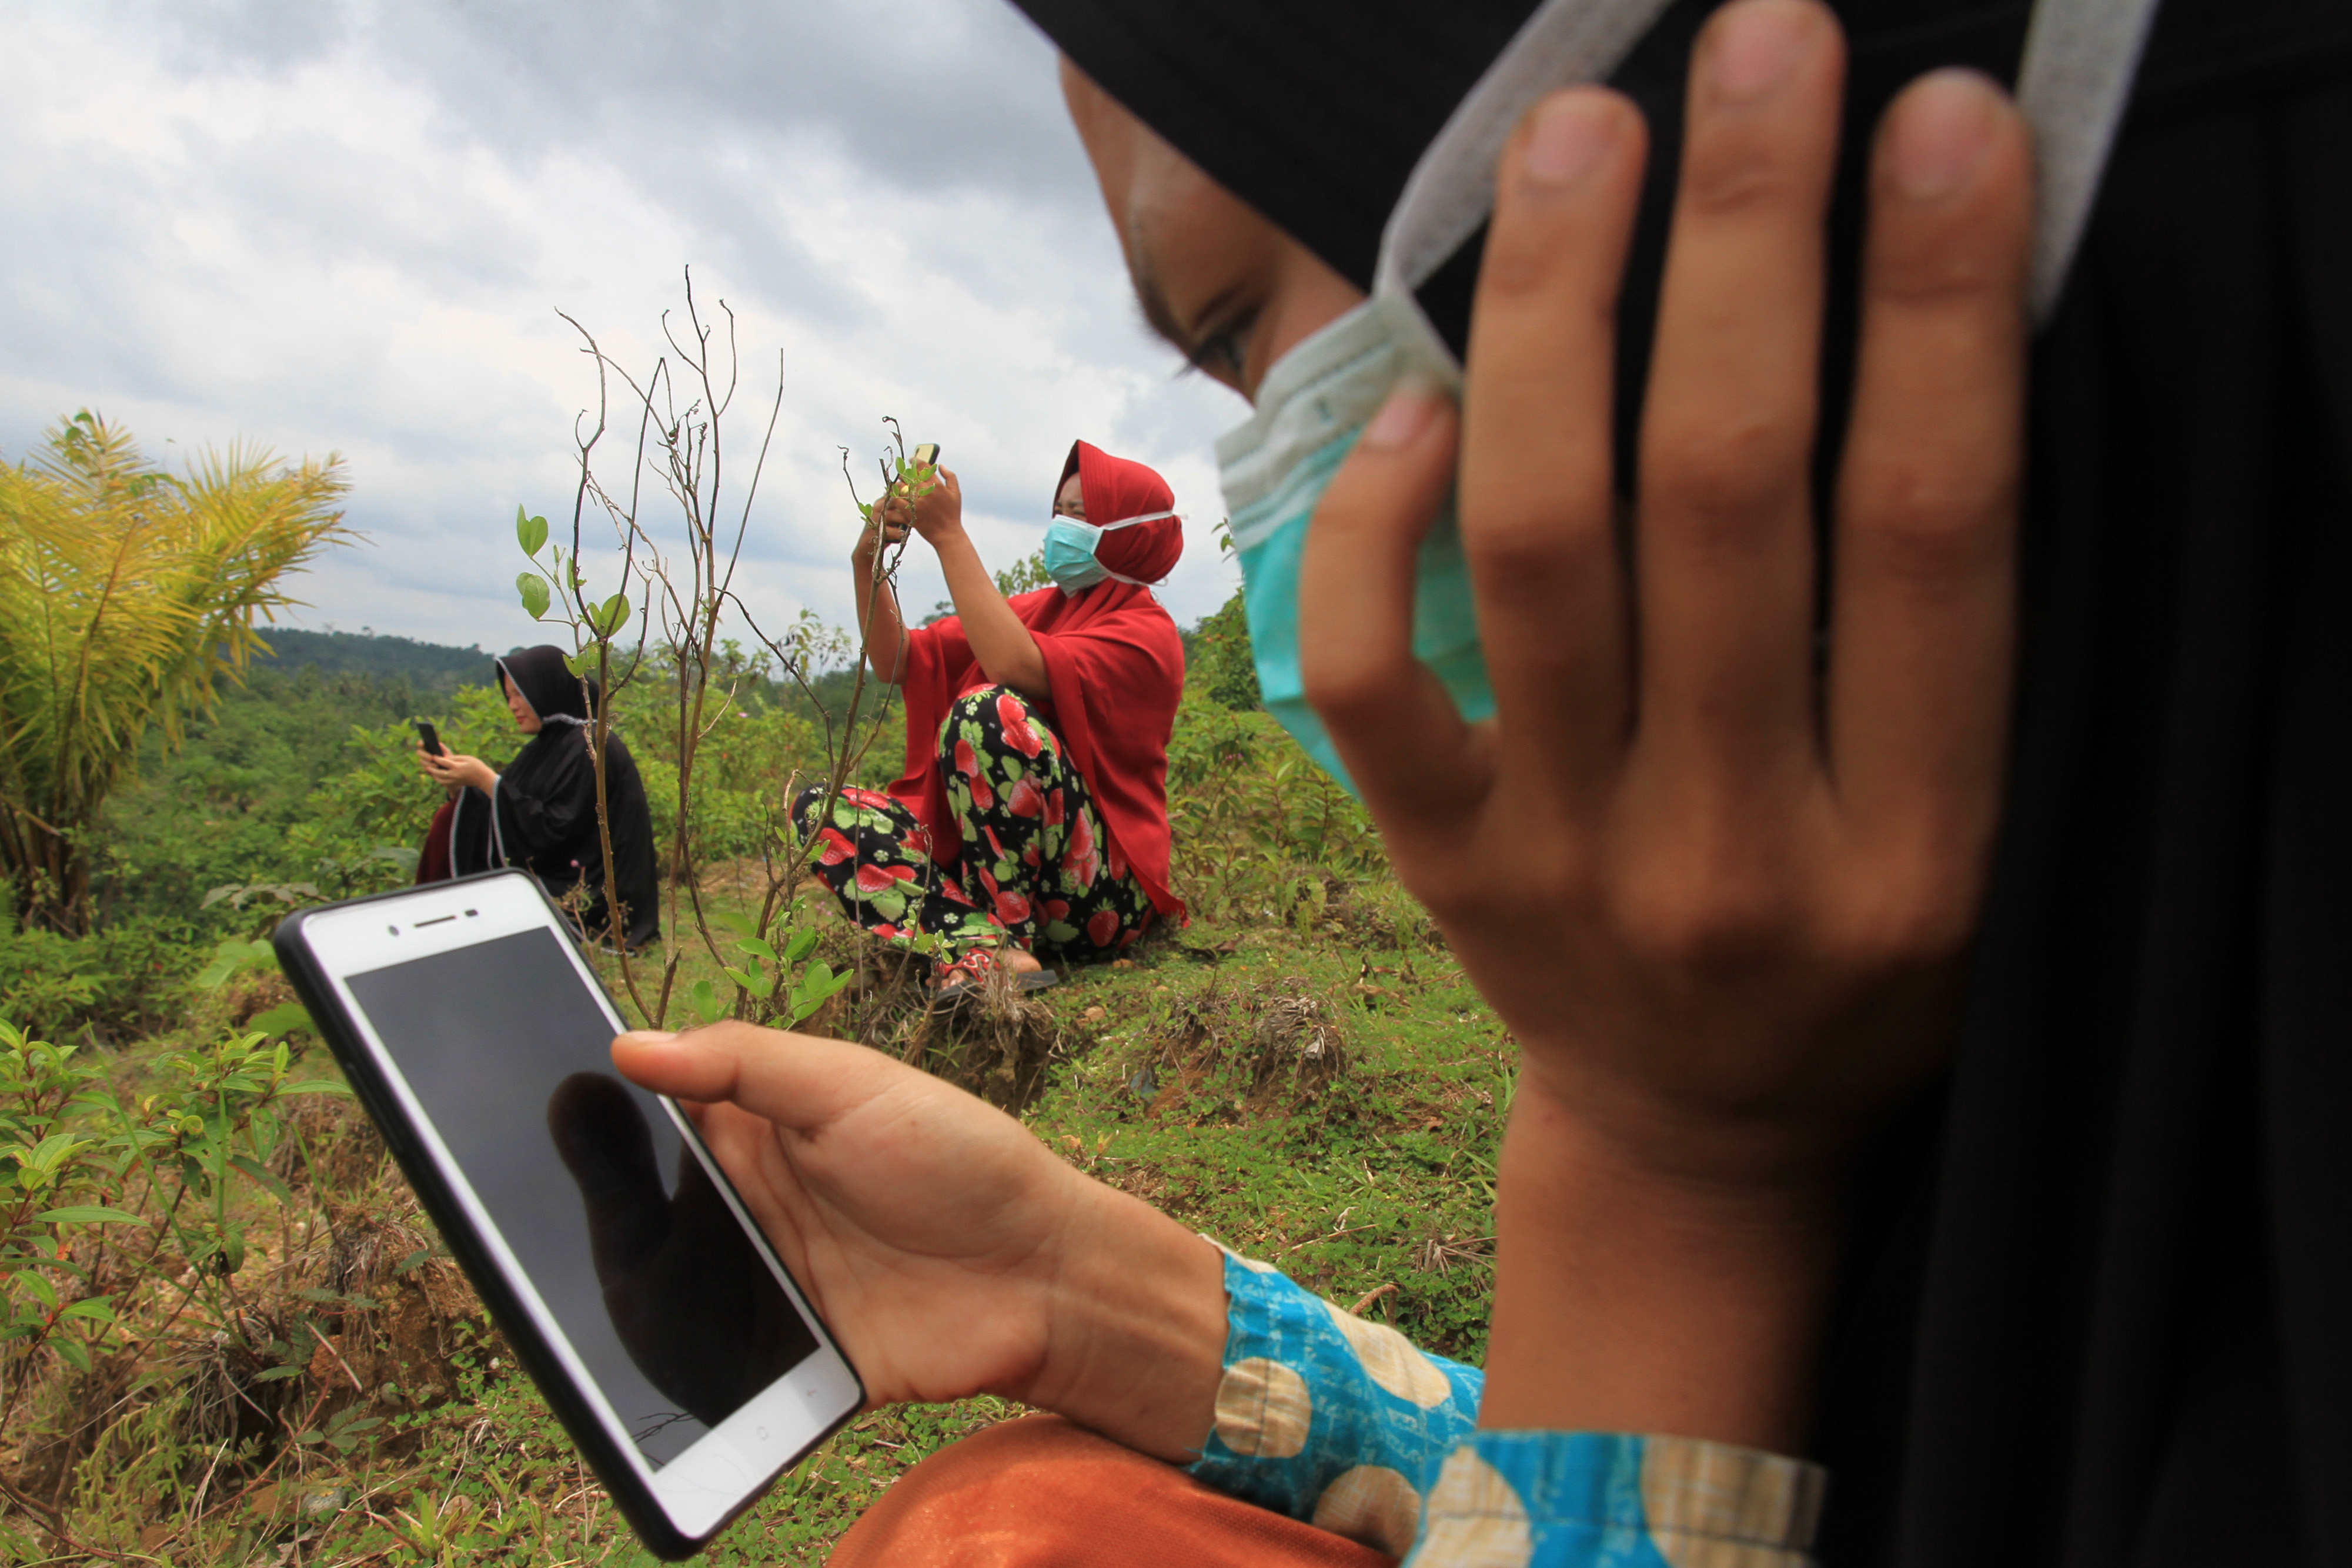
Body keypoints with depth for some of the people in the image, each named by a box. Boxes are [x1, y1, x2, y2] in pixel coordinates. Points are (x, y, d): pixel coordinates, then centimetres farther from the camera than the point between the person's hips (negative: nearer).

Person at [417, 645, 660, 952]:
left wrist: (486, 780, -19)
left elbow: (554, 831, -22)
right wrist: (455, 780, -5)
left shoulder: (591, 748, -15)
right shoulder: (549, 745, 13)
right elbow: (496, 822, 10)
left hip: (585, 898, -9)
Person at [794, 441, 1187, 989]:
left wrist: (949, 536, -19)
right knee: (820, 810, -10)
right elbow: (896, 662, 11)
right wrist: (868, 563, -4)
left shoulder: (1147, 633, -5)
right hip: (983, 864, 7)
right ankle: (972, 943, -32)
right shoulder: (1033, 609, 18)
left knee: (990, 711, -29)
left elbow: (1014, 667, -25)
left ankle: (1007, 939, -24)